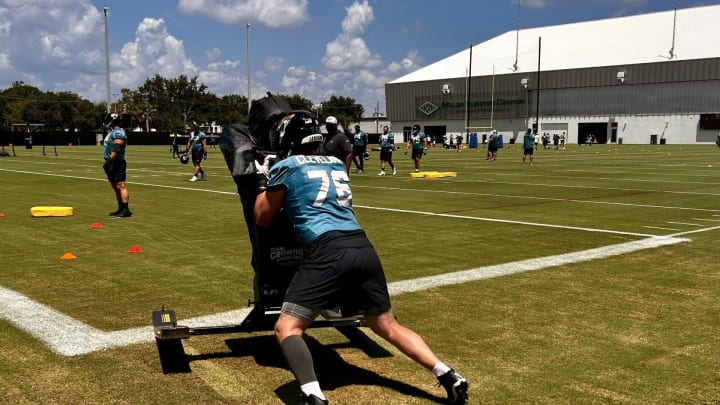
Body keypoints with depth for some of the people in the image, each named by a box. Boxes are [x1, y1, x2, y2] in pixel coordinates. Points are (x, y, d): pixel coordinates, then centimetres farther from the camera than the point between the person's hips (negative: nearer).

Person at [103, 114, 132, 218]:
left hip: (117, 163, -11)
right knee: (115, 187, 14)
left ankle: (126, 210, -13)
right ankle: (121, 209, 21)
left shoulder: (118, 133, -15)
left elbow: (117, 149, -24)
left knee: (120, 186, -12)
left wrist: (109, 160, -24)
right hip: (112, 164, 11)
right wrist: (108, 161, 22)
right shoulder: (113, 132, 18)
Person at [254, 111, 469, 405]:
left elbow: (263, 218, 20)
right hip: (363, 248, 6)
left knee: (287, 329, -2)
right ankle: (447, 375, 8)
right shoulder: (337, 164, 24)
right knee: (387, 325, 19)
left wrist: (263, 181, 35)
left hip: (328, 252, -6)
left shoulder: (285, 166, 8)